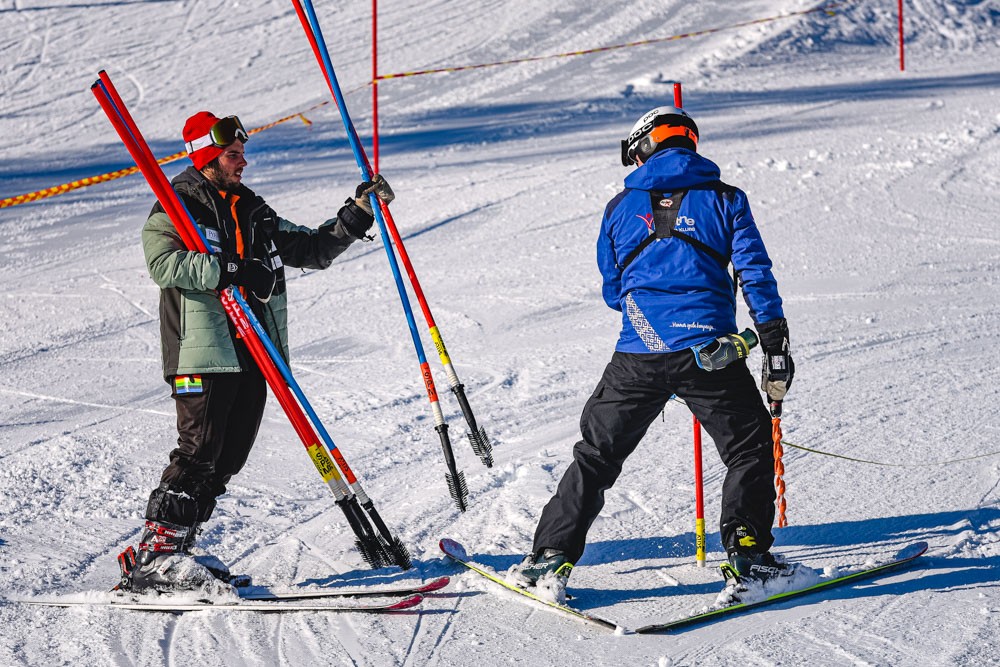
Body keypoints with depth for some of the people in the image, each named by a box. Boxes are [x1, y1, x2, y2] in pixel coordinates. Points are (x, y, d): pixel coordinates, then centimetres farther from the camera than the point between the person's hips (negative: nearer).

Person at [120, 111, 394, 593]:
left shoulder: (252, 211, 21)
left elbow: (312, 250, 24)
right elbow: (164, 263, -19)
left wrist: (358, 214, 14)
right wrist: (231, 270, -26)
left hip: (252, 353, 7)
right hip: (204, 353, -7)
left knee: (227, 458, 5)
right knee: (199, 452, -14)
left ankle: (175, 549, 11)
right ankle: (153, 554, -12)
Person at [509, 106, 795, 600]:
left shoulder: (621, 207, 12)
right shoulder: (724, 200, 7)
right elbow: (755, 275, 0)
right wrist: (776, 348, 1)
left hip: (638, 355, 1)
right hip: (708, 350, -1)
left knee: (597, 454, 14)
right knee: (749, 448, 16)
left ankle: (553, 556, 9)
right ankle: (747, 550, 3)